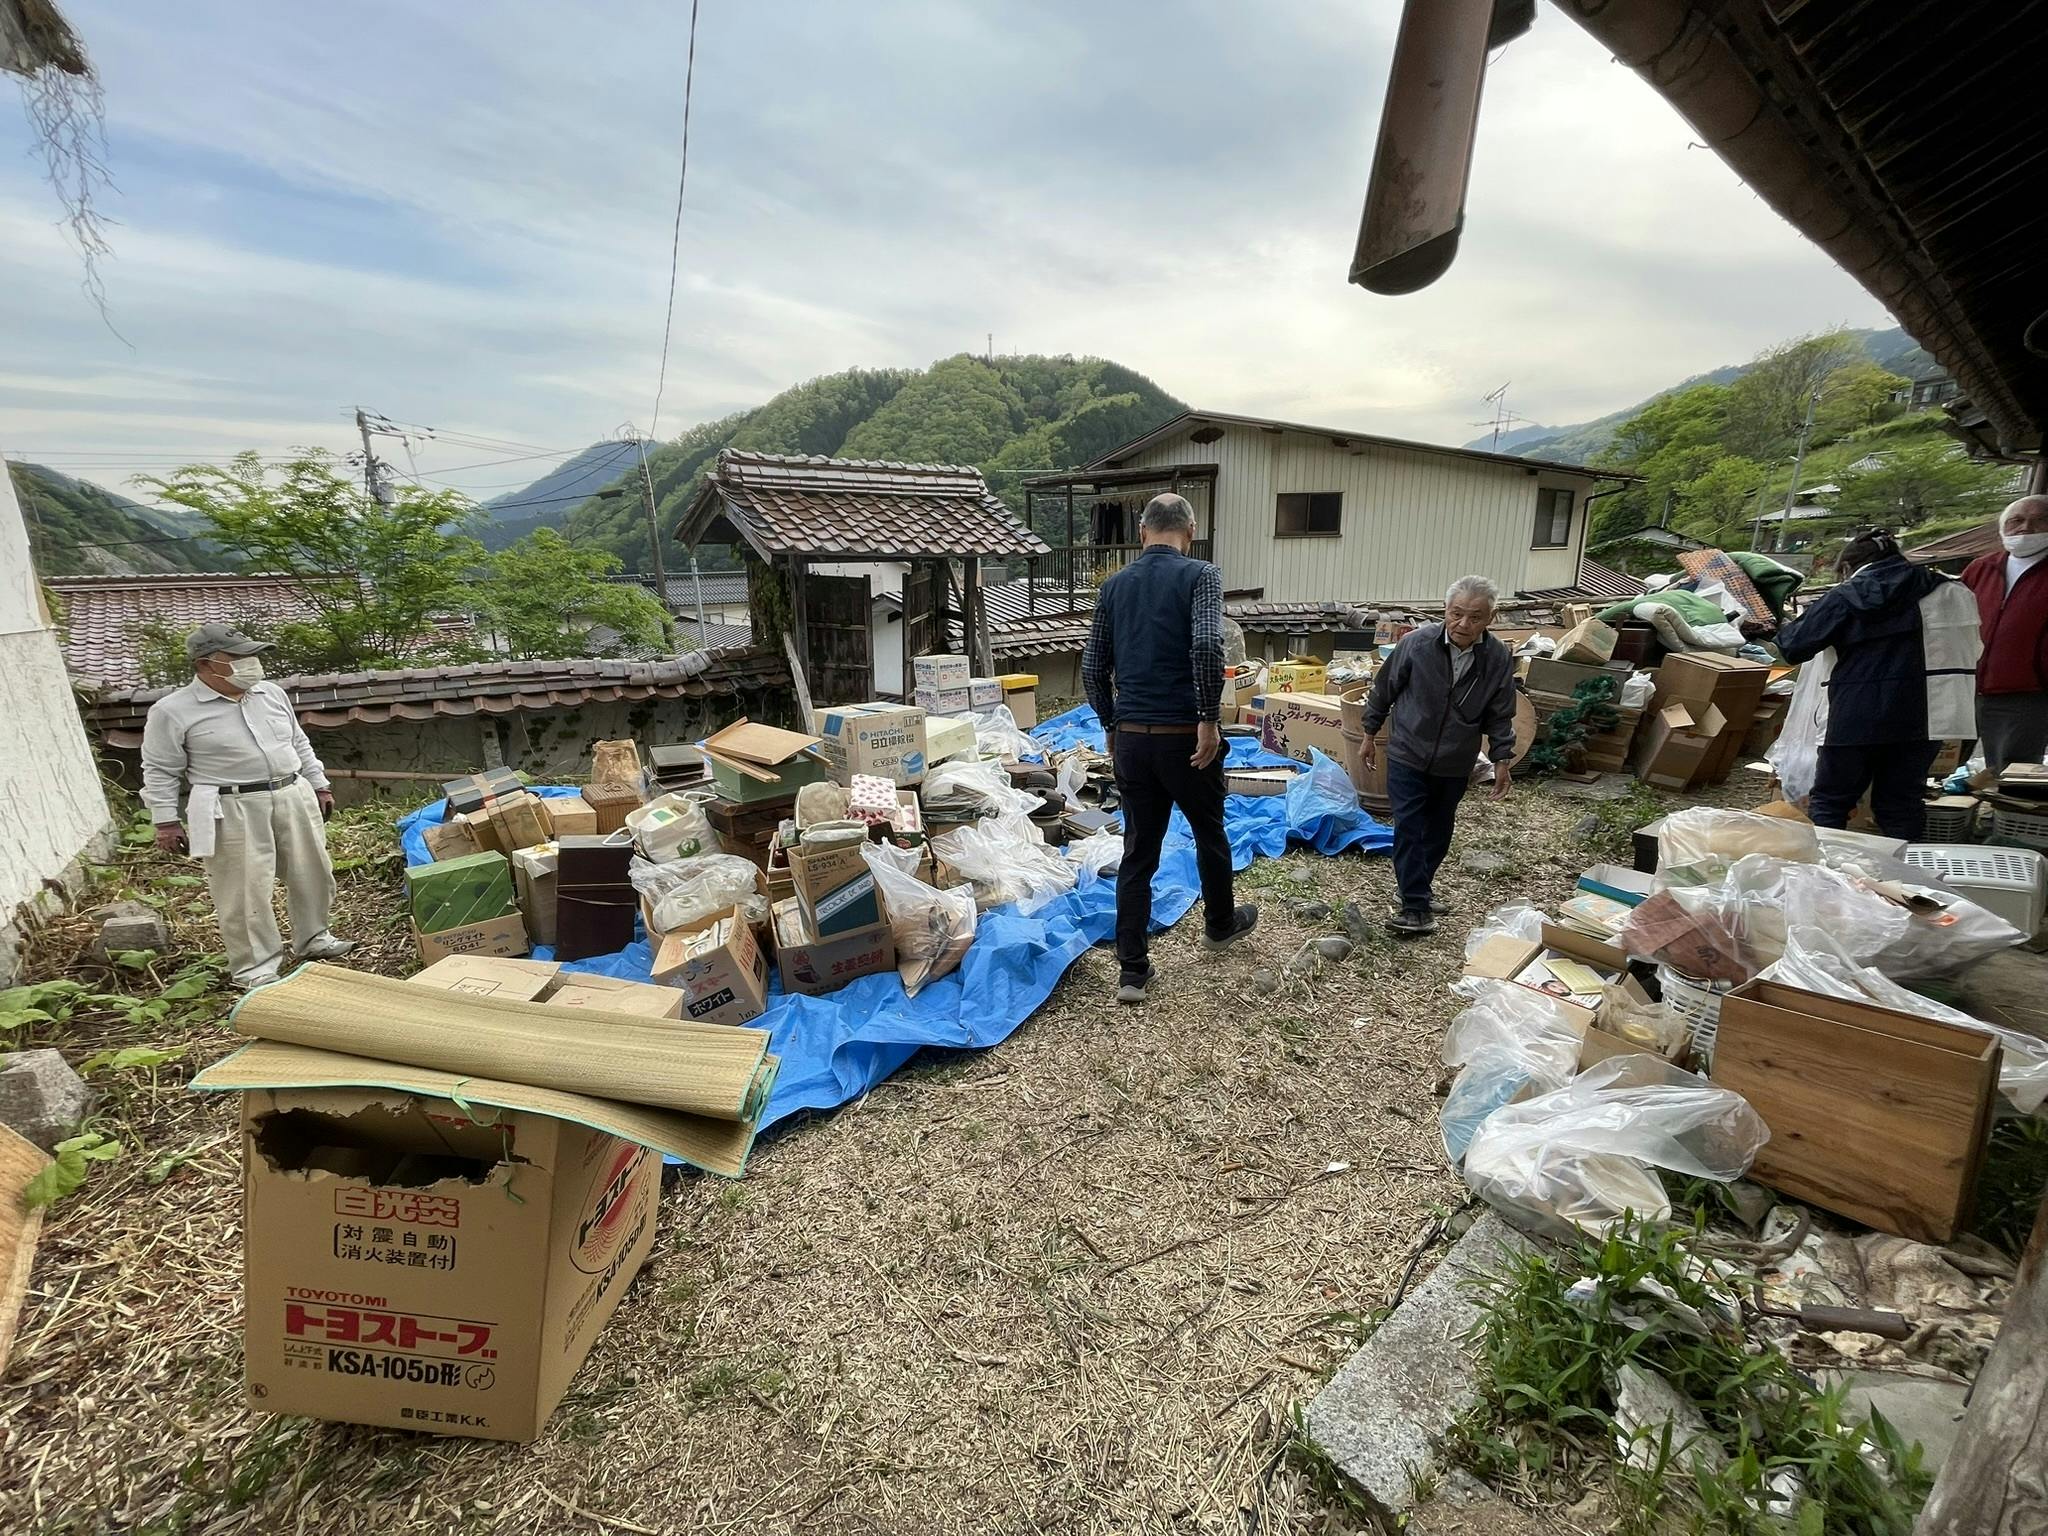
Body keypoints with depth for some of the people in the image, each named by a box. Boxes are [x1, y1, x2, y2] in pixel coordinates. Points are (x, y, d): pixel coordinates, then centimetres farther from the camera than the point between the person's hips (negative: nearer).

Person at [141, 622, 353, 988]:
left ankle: (313, 938, 30)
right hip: (234, 810, -5)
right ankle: (255, 965, 10)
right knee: (245, 888, -1)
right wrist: (166, 822, -6)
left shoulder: (272, 694, 9)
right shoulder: (173, 711, -7)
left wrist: (319, 786, 17)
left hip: (293, 796, 5)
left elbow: (299, 744, 18)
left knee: (312, 871, 12)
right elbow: (160, 771, -3)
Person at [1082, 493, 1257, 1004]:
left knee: (1138, 851, 9)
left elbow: (1092, 666, 9)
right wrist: (1209, 718, -16)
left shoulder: (1114, 585, 8)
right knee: (1209, 833, 21)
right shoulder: (1200, 575, -6)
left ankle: (1132, 971, 11)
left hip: (1130, 736, 4)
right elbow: (1207, 645, -23)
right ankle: (1220, 924, 44)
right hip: (1185, 736, -3)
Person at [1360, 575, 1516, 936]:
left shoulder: (1498, 659, -10)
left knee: (1438, 829, 16)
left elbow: (1500, 715, 3)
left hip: (1455, 765, 3)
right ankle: (1416, 909, -1)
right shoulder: (1416, 643, -17)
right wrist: (1370, 734, 4)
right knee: (1408, 830, -6)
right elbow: (1384, 690, -3)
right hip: (1407, 756, -2)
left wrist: (1501, 759, 3)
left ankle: (1421, 884, 37)